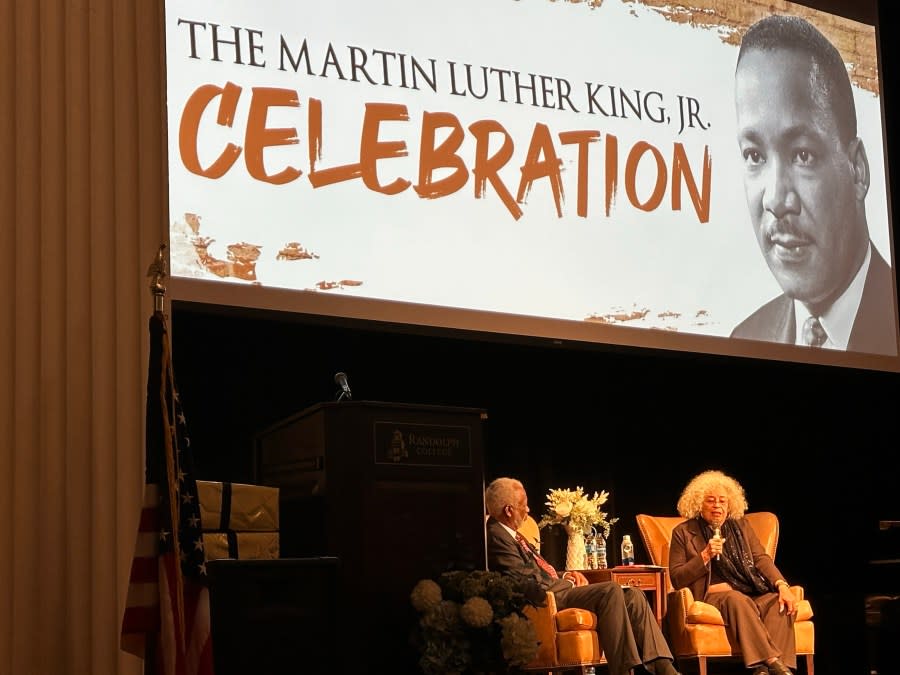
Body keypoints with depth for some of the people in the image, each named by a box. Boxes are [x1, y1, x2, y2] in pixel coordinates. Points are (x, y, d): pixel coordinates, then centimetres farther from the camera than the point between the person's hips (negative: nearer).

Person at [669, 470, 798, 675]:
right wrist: (705, 556, -9)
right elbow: (676, 579, 4)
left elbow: (761, 558, 11)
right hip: (713, 596, -4)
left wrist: (782, 585, -8)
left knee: (781, 602, -28)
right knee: (738, 600, -37)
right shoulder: (684, 533, 10)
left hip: (753, 594, 4)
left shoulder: (741, 525, 21)